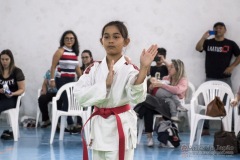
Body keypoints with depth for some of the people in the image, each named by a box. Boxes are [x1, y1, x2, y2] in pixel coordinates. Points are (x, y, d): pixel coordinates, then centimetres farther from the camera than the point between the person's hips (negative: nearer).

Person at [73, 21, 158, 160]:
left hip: (121, 127, -5)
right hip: (99, 126, 5)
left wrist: (144, 68, -38)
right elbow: (80, 95, -8)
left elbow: (137, 96, -26)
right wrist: (105, 84, -18)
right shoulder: (94, 69, 3)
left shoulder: (129, 69, -9)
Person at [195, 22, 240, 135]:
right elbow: (198, 48, -11)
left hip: (225, 79, -1)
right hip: (210, 79, 1)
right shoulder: (208, 42, 5)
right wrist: (204, 37, -23)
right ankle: (205, 129, 6)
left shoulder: (230, 44, 3)